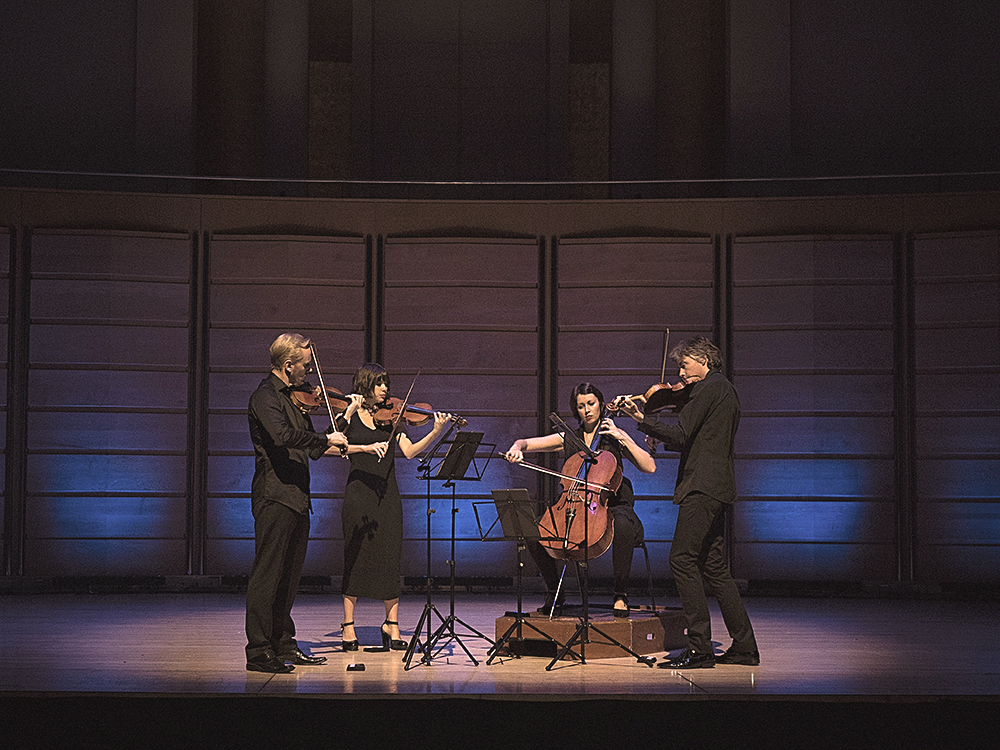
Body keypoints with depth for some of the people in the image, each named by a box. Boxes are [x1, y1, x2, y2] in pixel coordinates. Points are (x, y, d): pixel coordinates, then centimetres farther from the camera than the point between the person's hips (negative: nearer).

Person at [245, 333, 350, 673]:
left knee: (289, 577, 13)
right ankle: (258, 650, -4)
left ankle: (283, 643, 20)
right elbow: (282, 435, -29)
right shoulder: (265, 397, -10)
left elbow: (305, 448, 23)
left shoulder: (291, 396, 19)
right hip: (274, 497, -9)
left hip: (296, 498, 9)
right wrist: (325, 439, -21)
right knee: (267, 575, -7)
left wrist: (330, 447, 6)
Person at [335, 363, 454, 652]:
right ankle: (348, 626, 8)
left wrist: (435, 433, -14)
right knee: (355, 557, 0)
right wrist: (366, 447, -22)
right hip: (358, 494, -3)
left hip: (387, 495, 3)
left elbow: (410, 451, 0)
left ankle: (391, 624, 9)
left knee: (390, 558, 0)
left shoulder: (391, 418, 11)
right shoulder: (350, 417, 3)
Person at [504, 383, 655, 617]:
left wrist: (622, 438, -11)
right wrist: (517, 448, -10)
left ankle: (621, 593, -24)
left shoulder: (615, 437, 6)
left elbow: (650, 466, -5)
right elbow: (525, 443, 14)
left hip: (610, 504, -3)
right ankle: (554, 591, 0)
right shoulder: (569, 439, 14)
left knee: (624, 526, -39)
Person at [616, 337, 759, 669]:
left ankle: (699, 647, -13)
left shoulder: (708, 388, -9)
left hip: (703, 486, -10)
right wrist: (664, 442, 18)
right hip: (718, 489, 10)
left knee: (682, 560, -11)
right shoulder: (725, 389, 22)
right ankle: (744, 647, 13)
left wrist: (642, 419, -17)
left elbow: (681, 433, -17)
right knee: (713, 566, 12)